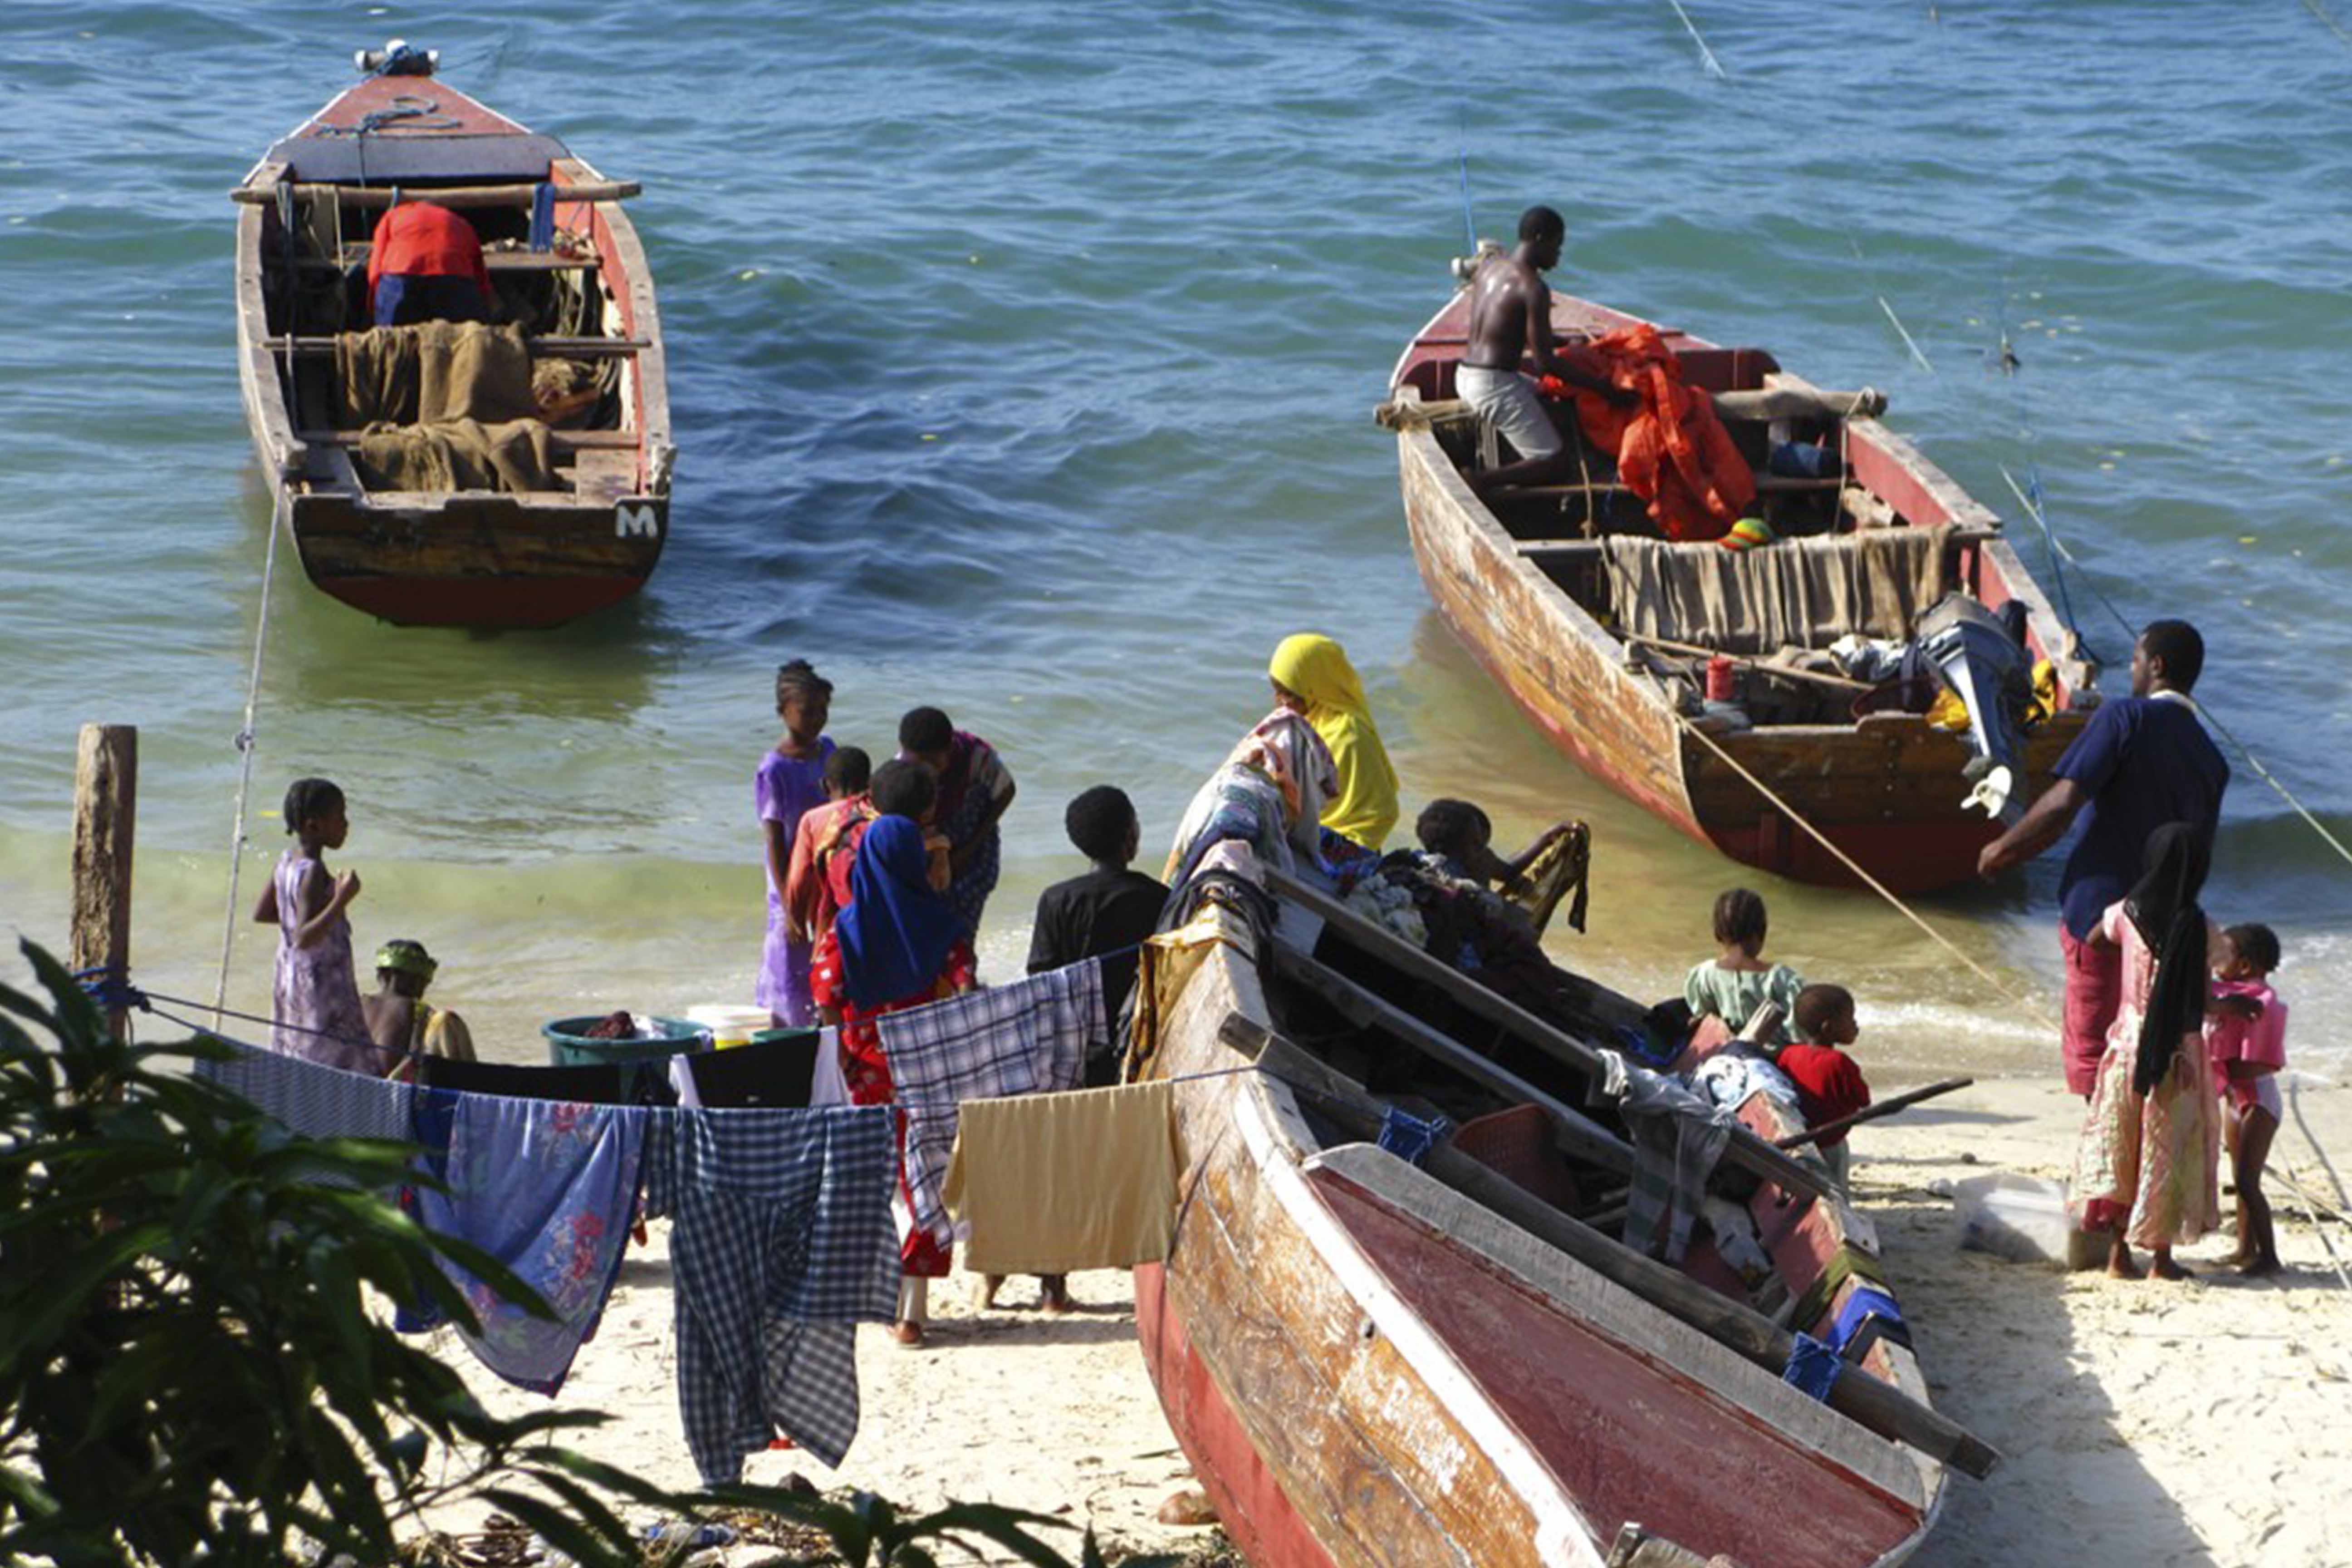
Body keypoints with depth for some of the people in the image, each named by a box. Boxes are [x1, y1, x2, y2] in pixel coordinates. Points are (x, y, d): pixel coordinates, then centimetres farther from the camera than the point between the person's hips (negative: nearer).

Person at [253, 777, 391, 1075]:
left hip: (290, 981, 10)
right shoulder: (313, 874, -22)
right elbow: (304, 938, -29)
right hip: (323, 985, -10)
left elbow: (261, 914, 18)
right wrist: (341, 901, -35)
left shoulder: (287, 861, 5)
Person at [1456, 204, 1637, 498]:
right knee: (1556, 463, -4)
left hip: (1465, 376, 9)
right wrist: (1604, 390, -13)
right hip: (1495, 385, -9)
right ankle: (1480, 483, -20)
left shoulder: (1490, 266, 8)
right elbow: (1544, 363, -18)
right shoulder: (1533, 289, -17)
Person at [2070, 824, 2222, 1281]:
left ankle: (2119, 1252, 12)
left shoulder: (2126, 914, -3)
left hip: (2128, 1043, 3)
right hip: (2176, 1054, -3)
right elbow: (2201, 1002, -16)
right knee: (2168, 1150, 6)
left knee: (2118, 1144, 12)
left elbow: (2092, 939, 19)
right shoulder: (2196, 927, -15)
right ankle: (2162, 1256, 12)